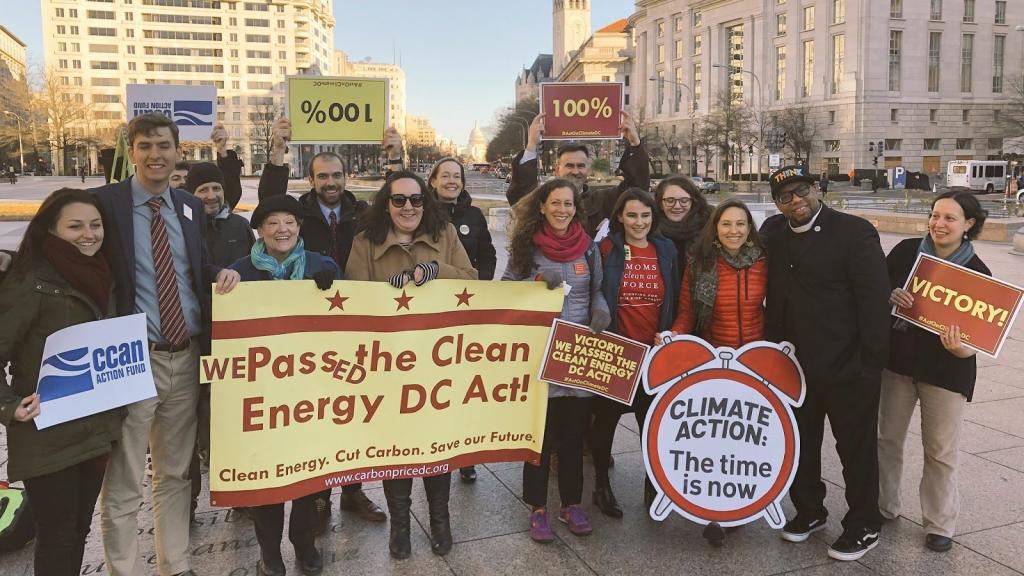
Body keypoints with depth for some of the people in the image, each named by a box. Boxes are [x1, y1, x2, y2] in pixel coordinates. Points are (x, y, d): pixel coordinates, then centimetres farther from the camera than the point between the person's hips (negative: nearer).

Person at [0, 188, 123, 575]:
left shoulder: (100, 279, 8)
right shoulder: (32, 285, -14)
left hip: (96, 428, 7)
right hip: (49, 435, -6)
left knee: (79, 529, 18)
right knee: (57, 536, 5)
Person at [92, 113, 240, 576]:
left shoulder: (190, 206, 10)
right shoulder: (104, 201, -6)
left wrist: (222, 273, -5)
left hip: (186, 358, 5)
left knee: (175, 474, 18)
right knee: (122, 488, 4)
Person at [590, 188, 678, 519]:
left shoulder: (666, 250, 5)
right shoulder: (607, 249, -4)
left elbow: (674, 301, 10)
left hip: (656, 351, 2)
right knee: (607, 417, 9)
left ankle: (653, 484, 26)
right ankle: (602, 484, 26)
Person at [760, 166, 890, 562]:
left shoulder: (854, 232, -13)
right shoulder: (772, 232, 4)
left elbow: (875, 300, -15)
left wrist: (872, 361, -16)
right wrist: (771, 349, 7)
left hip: (848, 367, -5)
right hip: (793, 364, 5)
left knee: (856, 448, 10)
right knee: (799, 443, 18)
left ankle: (864, 526, 27)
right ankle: (808, 511, 38)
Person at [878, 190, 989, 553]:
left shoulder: (978, 273, -6)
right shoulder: (906, 251, -3)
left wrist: (961, 348, -27)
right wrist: (892, 296, -19)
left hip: (946, 370, -2)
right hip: (897, 359, 2)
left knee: (941, 452, 5)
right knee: (888, 438, 13)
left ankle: (940, 524, 23)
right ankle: (883, 507, 31)